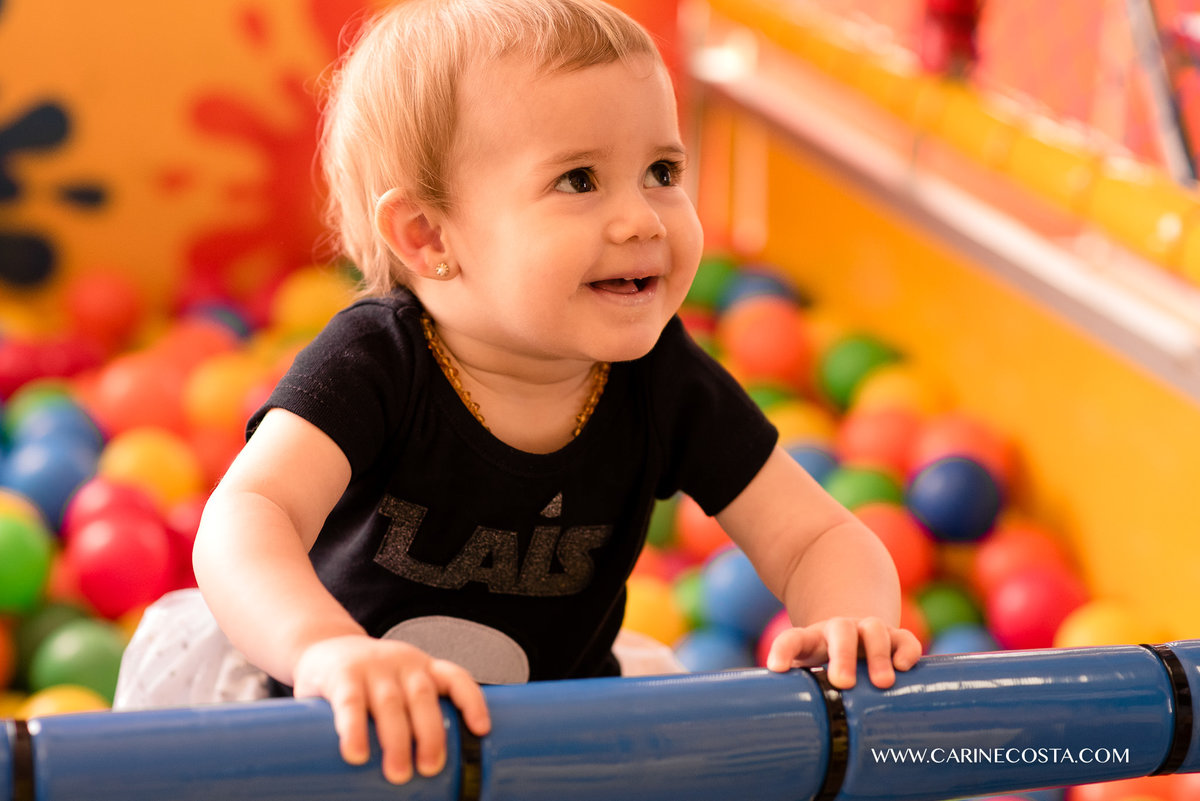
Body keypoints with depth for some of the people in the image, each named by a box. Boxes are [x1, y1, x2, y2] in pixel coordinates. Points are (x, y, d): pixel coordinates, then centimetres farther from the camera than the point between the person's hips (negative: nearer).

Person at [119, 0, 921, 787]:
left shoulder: (666, 383, -11)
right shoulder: (374, 363, -21)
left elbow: (819, 539, -8)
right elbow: (247, 517, -36)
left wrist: (849, 619, -32)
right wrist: (324, 644, -57)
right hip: (340, 731, -2)